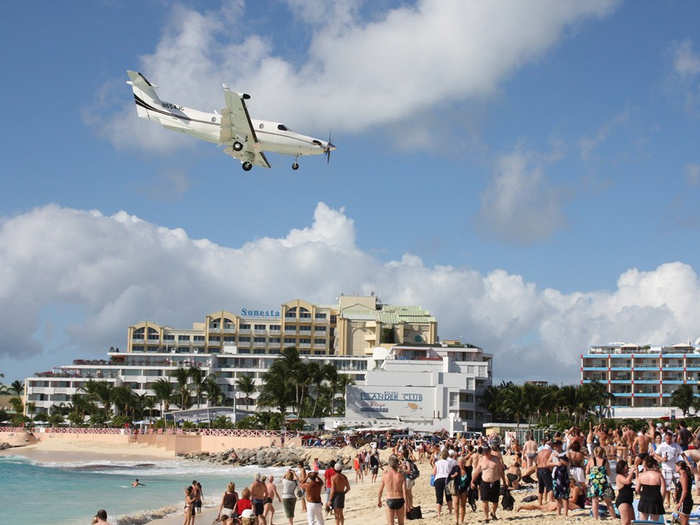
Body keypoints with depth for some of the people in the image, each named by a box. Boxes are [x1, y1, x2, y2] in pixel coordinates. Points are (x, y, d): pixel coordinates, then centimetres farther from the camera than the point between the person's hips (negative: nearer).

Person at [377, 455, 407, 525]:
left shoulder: (385, 474, -5)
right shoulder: (401, 475, -6)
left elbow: (380, 491, 3)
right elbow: (404, 491, -11)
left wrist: (379, 501, 19)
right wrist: (406, 505, -7)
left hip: (390, 501, -1)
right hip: (400, 501, 1)